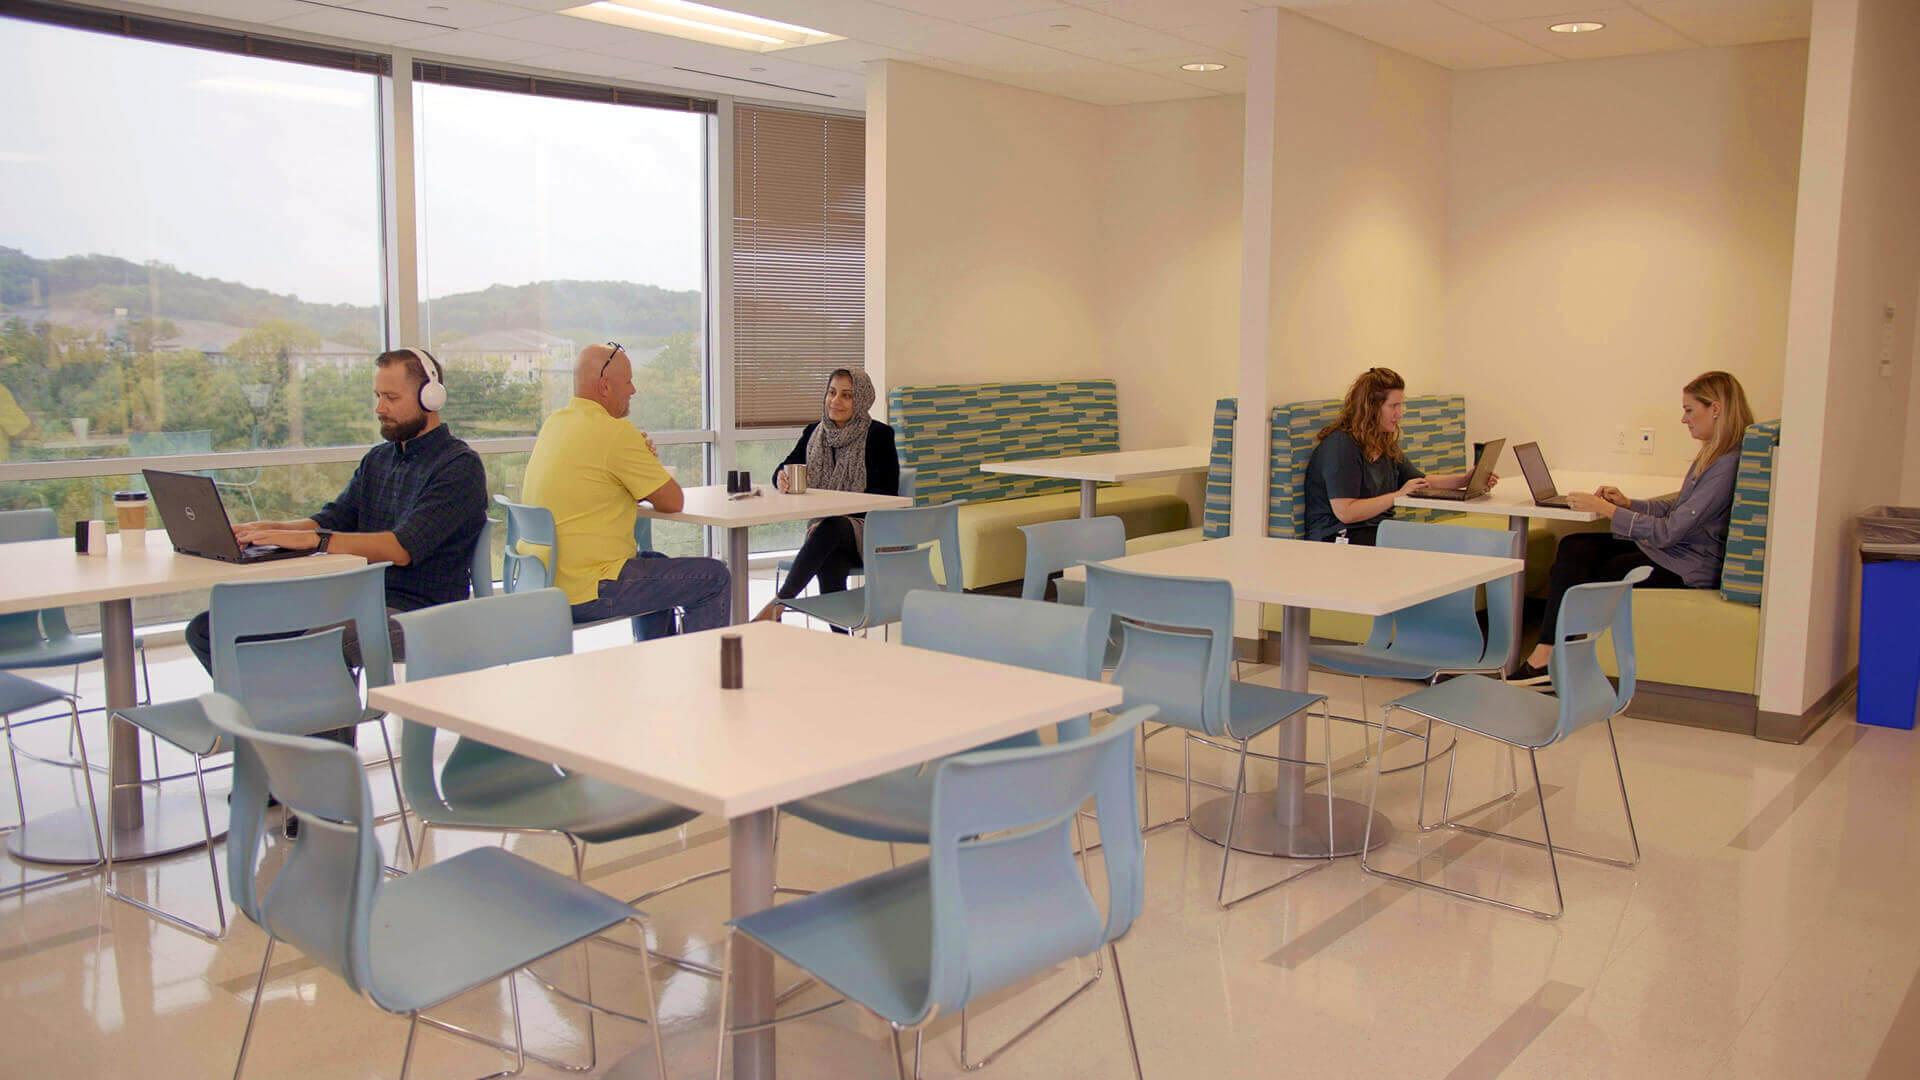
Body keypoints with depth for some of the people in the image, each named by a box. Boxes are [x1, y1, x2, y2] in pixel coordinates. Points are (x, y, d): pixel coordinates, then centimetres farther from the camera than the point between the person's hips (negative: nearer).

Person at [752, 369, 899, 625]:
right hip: (823, 529, 3)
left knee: (830, 527, -36)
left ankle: (779, 602, -38)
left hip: (870, 532, -3)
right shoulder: (814, 432, 13)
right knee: (829, 565, -33)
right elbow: (786, 467, 7)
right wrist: (782, 477, -21)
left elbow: (887, 496, -7)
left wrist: (835, 515, -18)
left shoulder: (879, 435, -2)